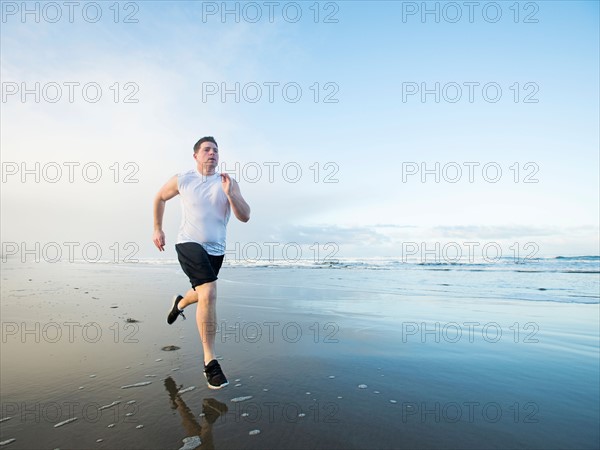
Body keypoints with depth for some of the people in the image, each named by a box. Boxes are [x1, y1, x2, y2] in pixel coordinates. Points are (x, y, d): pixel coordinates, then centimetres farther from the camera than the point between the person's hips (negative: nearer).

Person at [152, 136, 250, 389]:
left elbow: (245, 217, -9)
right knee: (209, 293, -24)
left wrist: (229, 194, -23)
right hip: (189, 243, -4)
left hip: (216, 249, 4)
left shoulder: (228, 183, -1)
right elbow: (160, 198, 17)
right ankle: (210, 361, -15)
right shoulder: (182, 180, -1)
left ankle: (180, 303, 60)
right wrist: (157, 229, 14)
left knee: (202, 295, 22)